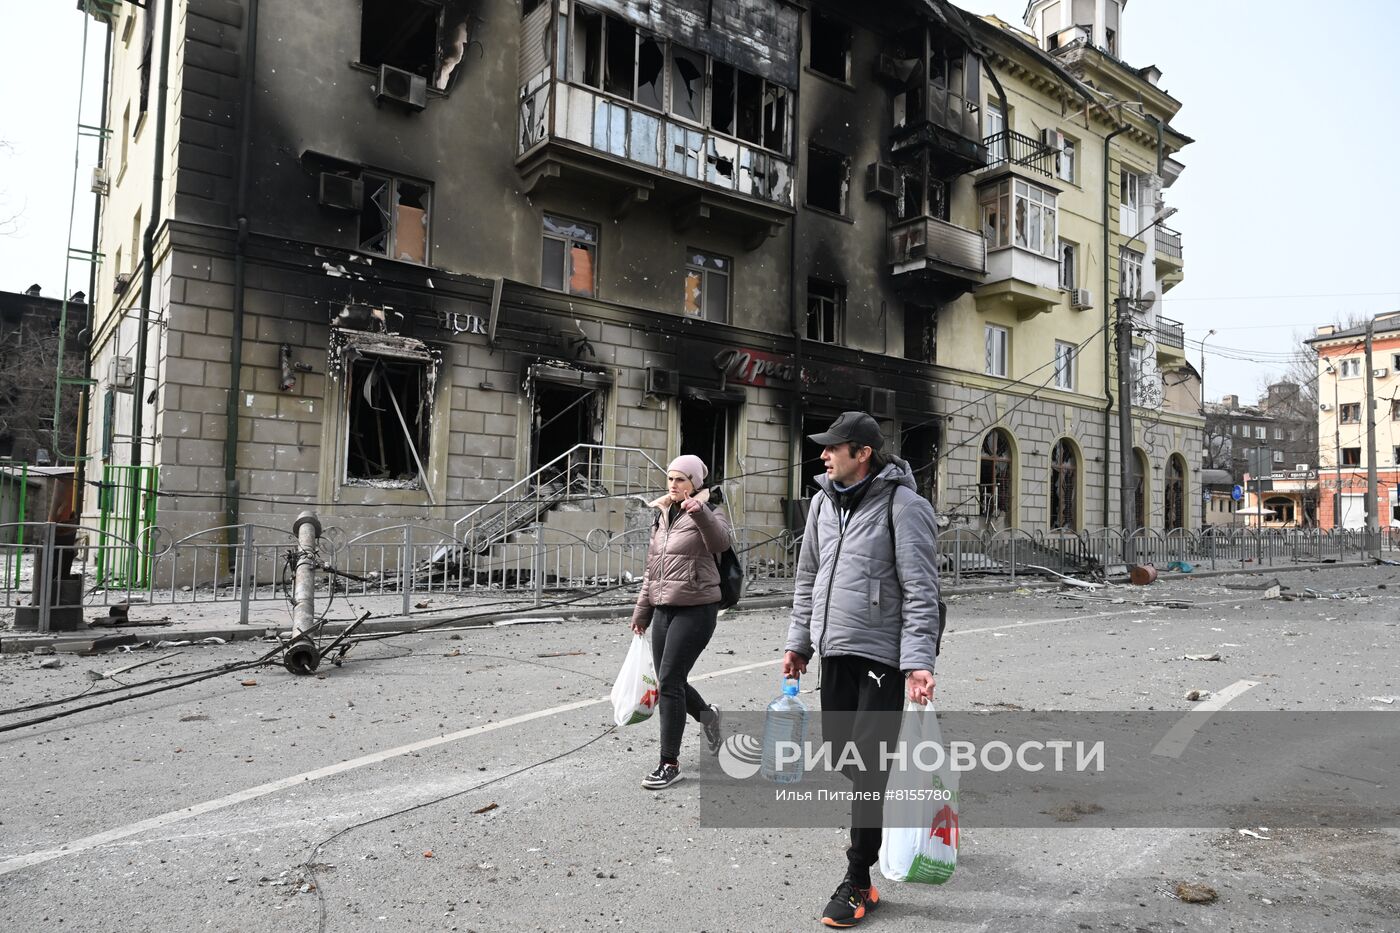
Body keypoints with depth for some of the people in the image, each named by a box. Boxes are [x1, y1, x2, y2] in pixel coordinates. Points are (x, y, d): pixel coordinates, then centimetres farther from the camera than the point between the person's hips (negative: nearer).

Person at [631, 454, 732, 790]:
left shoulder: (707, 513, -6)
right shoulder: (662, 517, 14)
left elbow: (722, 541, -29)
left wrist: (700, 512, -45)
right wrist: (642, 610, 21)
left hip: (695, 608, -7)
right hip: (664, 608, 7)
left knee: (669, 681, -9)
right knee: (669, 682, 12)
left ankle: (670, 763, 1)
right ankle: (707, 714, 41)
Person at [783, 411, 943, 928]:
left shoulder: (903, 503, -13)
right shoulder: (824, 500, 8)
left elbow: (921, 590, -16)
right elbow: (808, 576, 17)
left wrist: (918, 662, -22)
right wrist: (799, 641, 17)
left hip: (883, 652, -7)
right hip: (835, 651, 7)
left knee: (868, 764, -3)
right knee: (839, 747, 16)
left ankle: (857, 881, 8)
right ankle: (876, 823, 42)